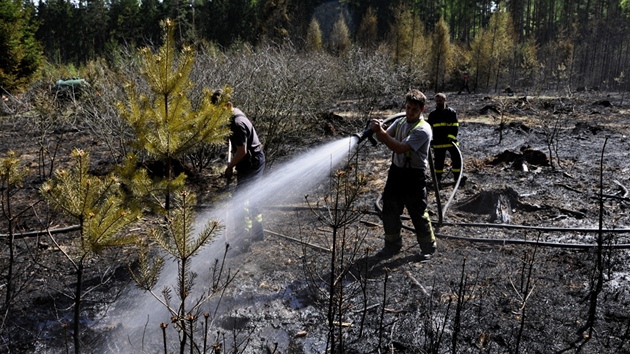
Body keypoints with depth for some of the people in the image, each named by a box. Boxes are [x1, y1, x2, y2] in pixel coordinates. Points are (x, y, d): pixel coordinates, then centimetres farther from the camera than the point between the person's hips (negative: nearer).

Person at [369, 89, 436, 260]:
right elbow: (384, 138, -2)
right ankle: (392, 244, 30)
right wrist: (378, 129, -24)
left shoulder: (423, 129, -18)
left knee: (418, 213, 3)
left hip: (414, 176, -7)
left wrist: (380, 132, -31)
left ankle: (429, 247, 22)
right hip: (396, 171, 7)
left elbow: (400, 148, -27)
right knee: (389, 210, 13)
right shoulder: (400, 121, 7)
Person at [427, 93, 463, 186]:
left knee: (457, 159, -1)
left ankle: (457, 177, 10)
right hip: (438, 143, 1)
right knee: (438, 161, 4)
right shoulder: (432, 114, 7)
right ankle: (438, 178, 18)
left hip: (451, 141, -1)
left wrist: (451, 137, -16)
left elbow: (455, 126, -3)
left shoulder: (452, 112, 2)